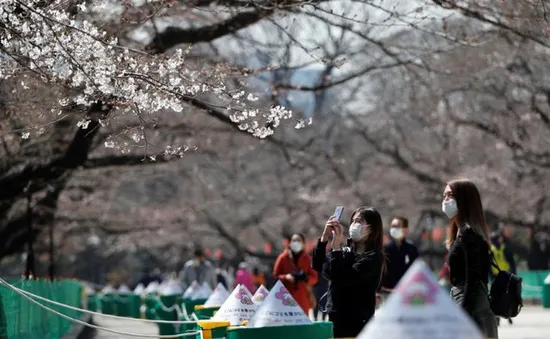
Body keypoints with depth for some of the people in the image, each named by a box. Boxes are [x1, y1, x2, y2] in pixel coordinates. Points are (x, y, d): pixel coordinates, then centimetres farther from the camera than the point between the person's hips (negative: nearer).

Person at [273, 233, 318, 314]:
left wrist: (306, 278, -14)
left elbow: (314, 278, 8)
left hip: (302, 299, 1)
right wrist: (286, 277, -14)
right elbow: (275, 276, 5)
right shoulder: (283, 258, 4)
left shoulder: (307, 259, 7)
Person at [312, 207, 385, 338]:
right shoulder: (347, 251, 11)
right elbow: (318, 266, 3)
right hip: (335, 319, 7)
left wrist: (336, 245, -18)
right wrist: (324, 236, -5)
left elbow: (343, 278, -20)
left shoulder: (373, 257, -9)